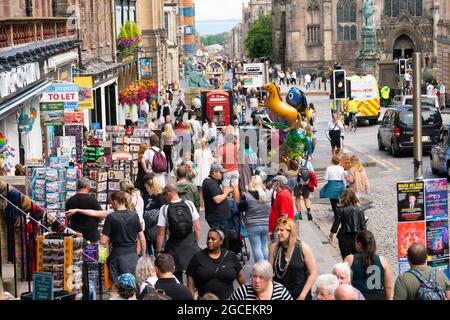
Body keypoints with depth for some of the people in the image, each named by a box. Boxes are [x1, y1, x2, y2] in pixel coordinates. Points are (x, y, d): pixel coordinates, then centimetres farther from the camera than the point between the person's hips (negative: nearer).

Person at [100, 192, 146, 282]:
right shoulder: (134, 216, 3)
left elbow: (103, 241, -10)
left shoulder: (111, 217, -9)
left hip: (118, 255, -4)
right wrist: (143, 256, 15)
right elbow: (142, 239, 5)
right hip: (133, 254, 4)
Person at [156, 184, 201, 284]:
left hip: (174, 245, -2)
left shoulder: (164, 209, -9)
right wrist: (196, 242, 14)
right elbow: (198, 228, 0)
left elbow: (161, 234, -6)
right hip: (191, 244, 2)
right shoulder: (189, 204, -2)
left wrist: (159, 251, 3)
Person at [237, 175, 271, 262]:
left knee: (256, 247, 1)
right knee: (265, 246, 16)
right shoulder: (268, 193, -3)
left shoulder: (247, 196, -14)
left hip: (253, 226, -4)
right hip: (266, 225, 4)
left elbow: (240, 208, -4)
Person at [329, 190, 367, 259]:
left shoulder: (341, 210, -8)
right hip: (356, 237, 1)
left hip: (344, 238, -1)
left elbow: (336, 223, -4)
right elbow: (363, 226, -2)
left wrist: (331, 234, 12)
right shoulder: (360, 210, -4)